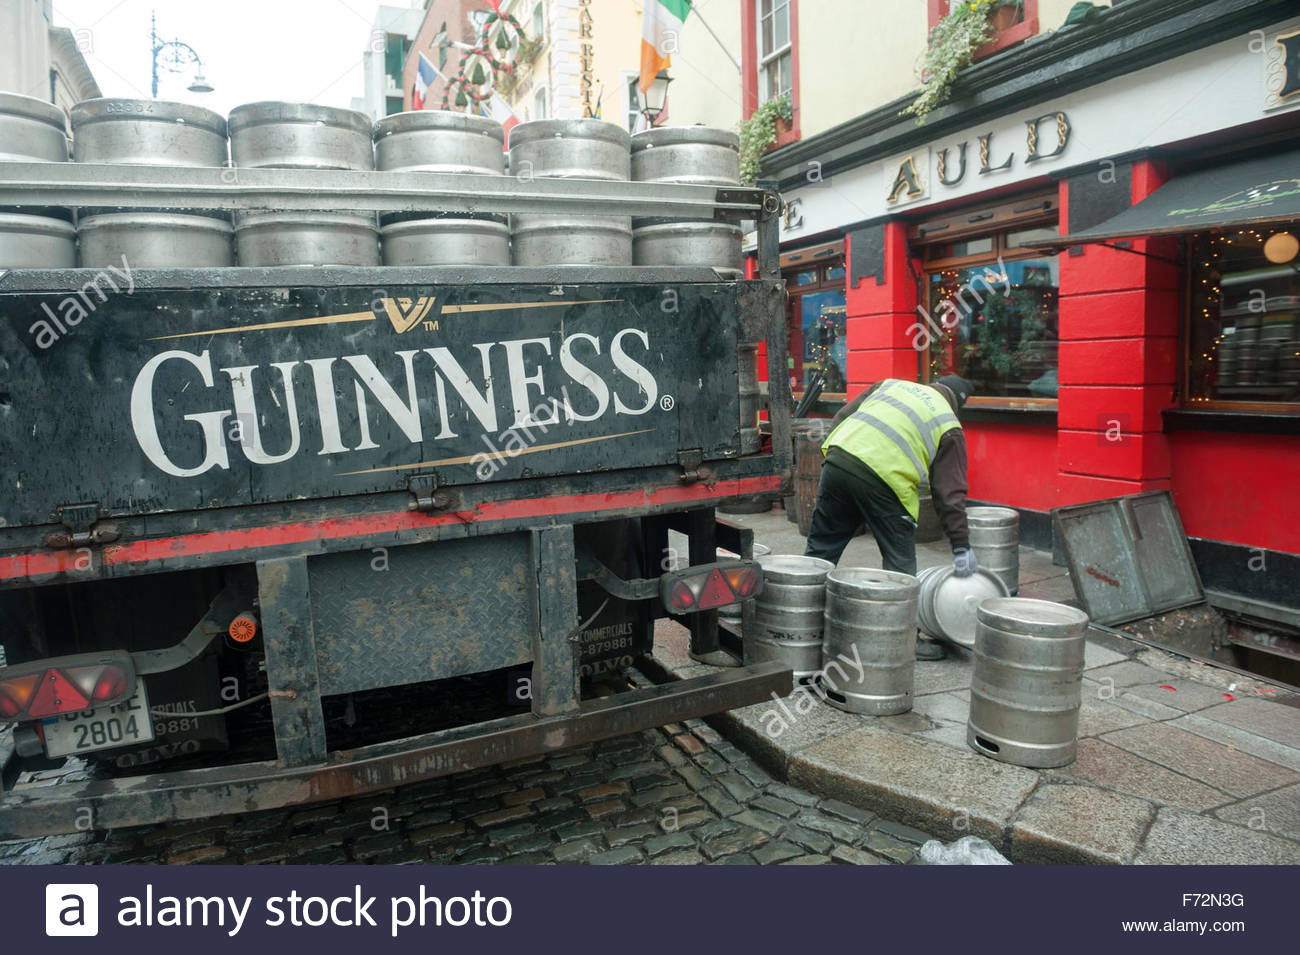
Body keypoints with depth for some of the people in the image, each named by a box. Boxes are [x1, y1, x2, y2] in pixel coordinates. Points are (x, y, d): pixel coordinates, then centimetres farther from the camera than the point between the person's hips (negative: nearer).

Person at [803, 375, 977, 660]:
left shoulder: (892, 384, 25)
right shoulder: (949, 427, 13)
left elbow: (843, 416, 19)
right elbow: (950, 492, 8)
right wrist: (961, 545, 11)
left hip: (838, 461, 5)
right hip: (884, 480, -4)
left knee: (820, 549, 15)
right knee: (900, 564, 10)